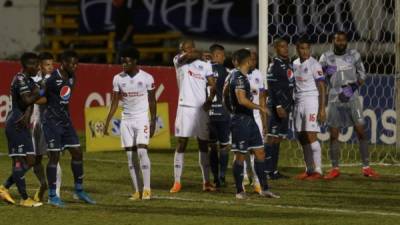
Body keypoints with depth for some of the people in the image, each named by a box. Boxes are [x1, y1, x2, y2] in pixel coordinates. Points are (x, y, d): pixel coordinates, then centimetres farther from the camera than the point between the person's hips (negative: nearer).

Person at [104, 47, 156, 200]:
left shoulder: (147, 78, -5)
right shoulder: (118, 78, 2)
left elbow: (152, 101, 2)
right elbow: (115, 102, 5)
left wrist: (153, 122, 0)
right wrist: (107, 122, -1)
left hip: (142, 119, -3)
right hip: (126, 120, 3)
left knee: (142, 151, -15)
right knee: (130, 155, 0)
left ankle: (147, 189, -11)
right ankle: (137, 191, 4)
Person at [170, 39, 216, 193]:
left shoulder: (205, 66, 10)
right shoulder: (178, 61, 3)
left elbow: (213, 85, 4)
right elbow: (188, 57, -18)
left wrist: (210, 99, -12)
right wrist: (198, 54, 2)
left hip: (201, 109, 3)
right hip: (185, 107, -3)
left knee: (204, 144, 8)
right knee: (181, 144, -4)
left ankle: (206, 181, 13)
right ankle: (177, 182, -2)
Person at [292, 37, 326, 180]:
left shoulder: (314, 65, -9)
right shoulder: (294, 64, 11)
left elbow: (322, 88, -12)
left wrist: (322, 109, -18)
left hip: (311, 100, -7)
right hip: (298, 102, 7)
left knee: (311, 136, -12)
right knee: (302, 138, 8)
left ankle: (317, 170, -8)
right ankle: (309, 170, 17)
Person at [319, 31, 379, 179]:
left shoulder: (354, 55, 4)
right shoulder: (326, 58, 3)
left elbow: (362, 75, 10)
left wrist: (354, 87, -4)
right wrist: (327, 71, -7)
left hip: (352, 99, 0)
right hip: (334, 100, 0)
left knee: (361, 132, -4)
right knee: (333, 135, 1)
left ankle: (366, 167, 2)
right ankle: (335, 169, 10)